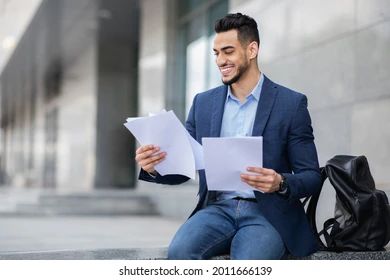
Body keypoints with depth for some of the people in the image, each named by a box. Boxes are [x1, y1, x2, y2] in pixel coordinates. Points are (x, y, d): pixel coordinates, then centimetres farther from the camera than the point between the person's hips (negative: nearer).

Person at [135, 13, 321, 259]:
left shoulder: (291, 103, 1)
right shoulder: (204, 102, 12)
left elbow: (312, 177, 0)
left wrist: (281, 183, -22)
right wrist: (154, 168, -10)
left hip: (266, 214, -3)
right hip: (218, 209, 3)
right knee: (180, 251, -29)